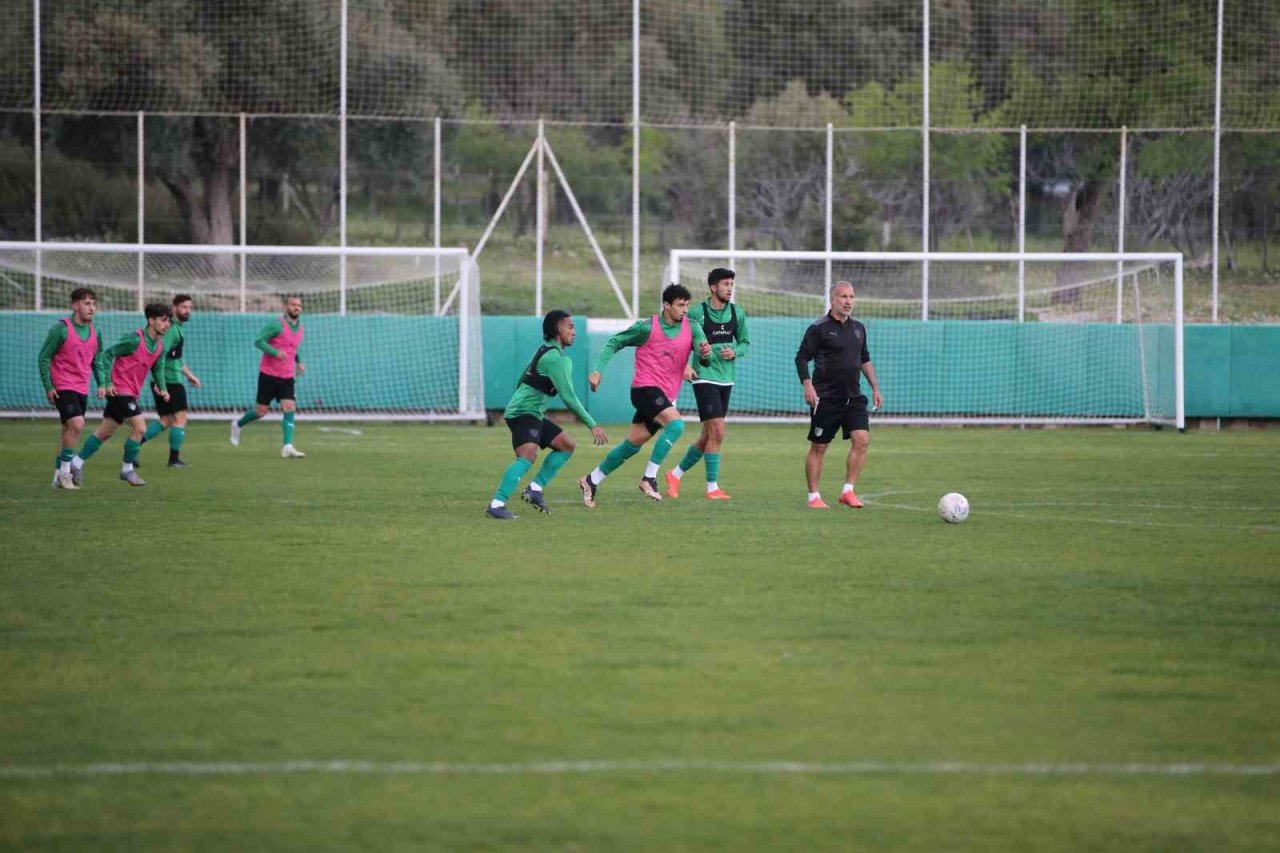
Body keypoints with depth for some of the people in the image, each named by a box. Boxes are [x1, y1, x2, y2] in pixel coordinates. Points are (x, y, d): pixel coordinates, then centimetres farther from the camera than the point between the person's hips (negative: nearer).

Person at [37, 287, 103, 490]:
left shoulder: (94, 332, 8)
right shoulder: (61, 329, -12)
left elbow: (97, 360, 20)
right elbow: (43, 357, -7)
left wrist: (101, 384, 7)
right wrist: (48, 387, -11)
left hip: (82, 389, 7)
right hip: (63, 387, -7)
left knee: (69, 431, 11)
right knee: (77, 424, -22)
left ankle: (58, 476, 20)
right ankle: (65, 471, -10)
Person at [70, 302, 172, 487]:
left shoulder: (160, 346, 5)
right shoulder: (135, 339, -18)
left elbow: (158, 366, 21)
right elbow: (107, 354, -15)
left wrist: (162, 388, 4)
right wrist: (108, 383, -20)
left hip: (130, 393, 8)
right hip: (120, 389, -8)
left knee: (106, 432, 13)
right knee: (139, 428, -13)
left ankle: (76, 463, 22)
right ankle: (127, 470, 0)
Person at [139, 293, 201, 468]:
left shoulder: (179, 328, 19)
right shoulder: (172, 328, -14)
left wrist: (189, 374, 31)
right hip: (171, 380, -10)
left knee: (166, 420, 13)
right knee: (180, 418, -2)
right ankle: (174, 459, 2)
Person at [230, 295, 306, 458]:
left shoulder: (299, 327, 10)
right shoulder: (277, 324, -13)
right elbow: (258, 341, -16)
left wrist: (299, 361, 12)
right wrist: (276, 352, -29)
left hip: (287, 377, 5)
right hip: (269, 375, -5)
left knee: (290, 408, -12)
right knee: (262, 410, 3)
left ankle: (288, 447, -17)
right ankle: (238, 424, 32)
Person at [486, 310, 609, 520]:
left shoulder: (546, 351, 17)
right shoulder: (555, 358, -15)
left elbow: (522, 381, 27)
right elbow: (568, 397, -20)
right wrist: (592, 425, -17)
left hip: (533, 415, 11)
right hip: (523, 414, -11)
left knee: (567, 444, 16)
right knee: (528, 455, -30)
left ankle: (535, 489, 10)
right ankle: (497, 504, -40)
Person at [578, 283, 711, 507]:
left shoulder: (691, 328, 2)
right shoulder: (647, 327, -8)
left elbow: (705, 358, -8)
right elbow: (614, 343, 1)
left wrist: (705, 354, -33)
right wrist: (598, 370, -9)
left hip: (666, 395, 6)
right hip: (646, 388, -6)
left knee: (632, 445, 10)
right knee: (676, 424, -28)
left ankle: (591, 481, 23)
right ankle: (649, 477, -24)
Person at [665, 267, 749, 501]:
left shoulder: (737, 313, 6)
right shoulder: (697, 312, -9)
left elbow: (745, 341, 16)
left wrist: (735, 352, -4)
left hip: (726, 380, 6)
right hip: (705, 378, -6)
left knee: (707, 437, 11)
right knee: (717, 432, -13)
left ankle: (676, 475, 29)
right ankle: (712, 488, -6)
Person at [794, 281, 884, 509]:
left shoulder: (858, 328, 13)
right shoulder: (819, 329, -6)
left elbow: (865, 360, 23)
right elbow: (802, 357, -6)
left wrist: (875, 388, 19)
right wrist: (807, 385, -18)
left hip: (853, 397, 5)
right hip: (825, 398, -5)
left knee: (862, 439, -12)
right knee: (818, 447, 1)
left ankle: (848, 491, -5)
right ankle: (813, 497, 10)